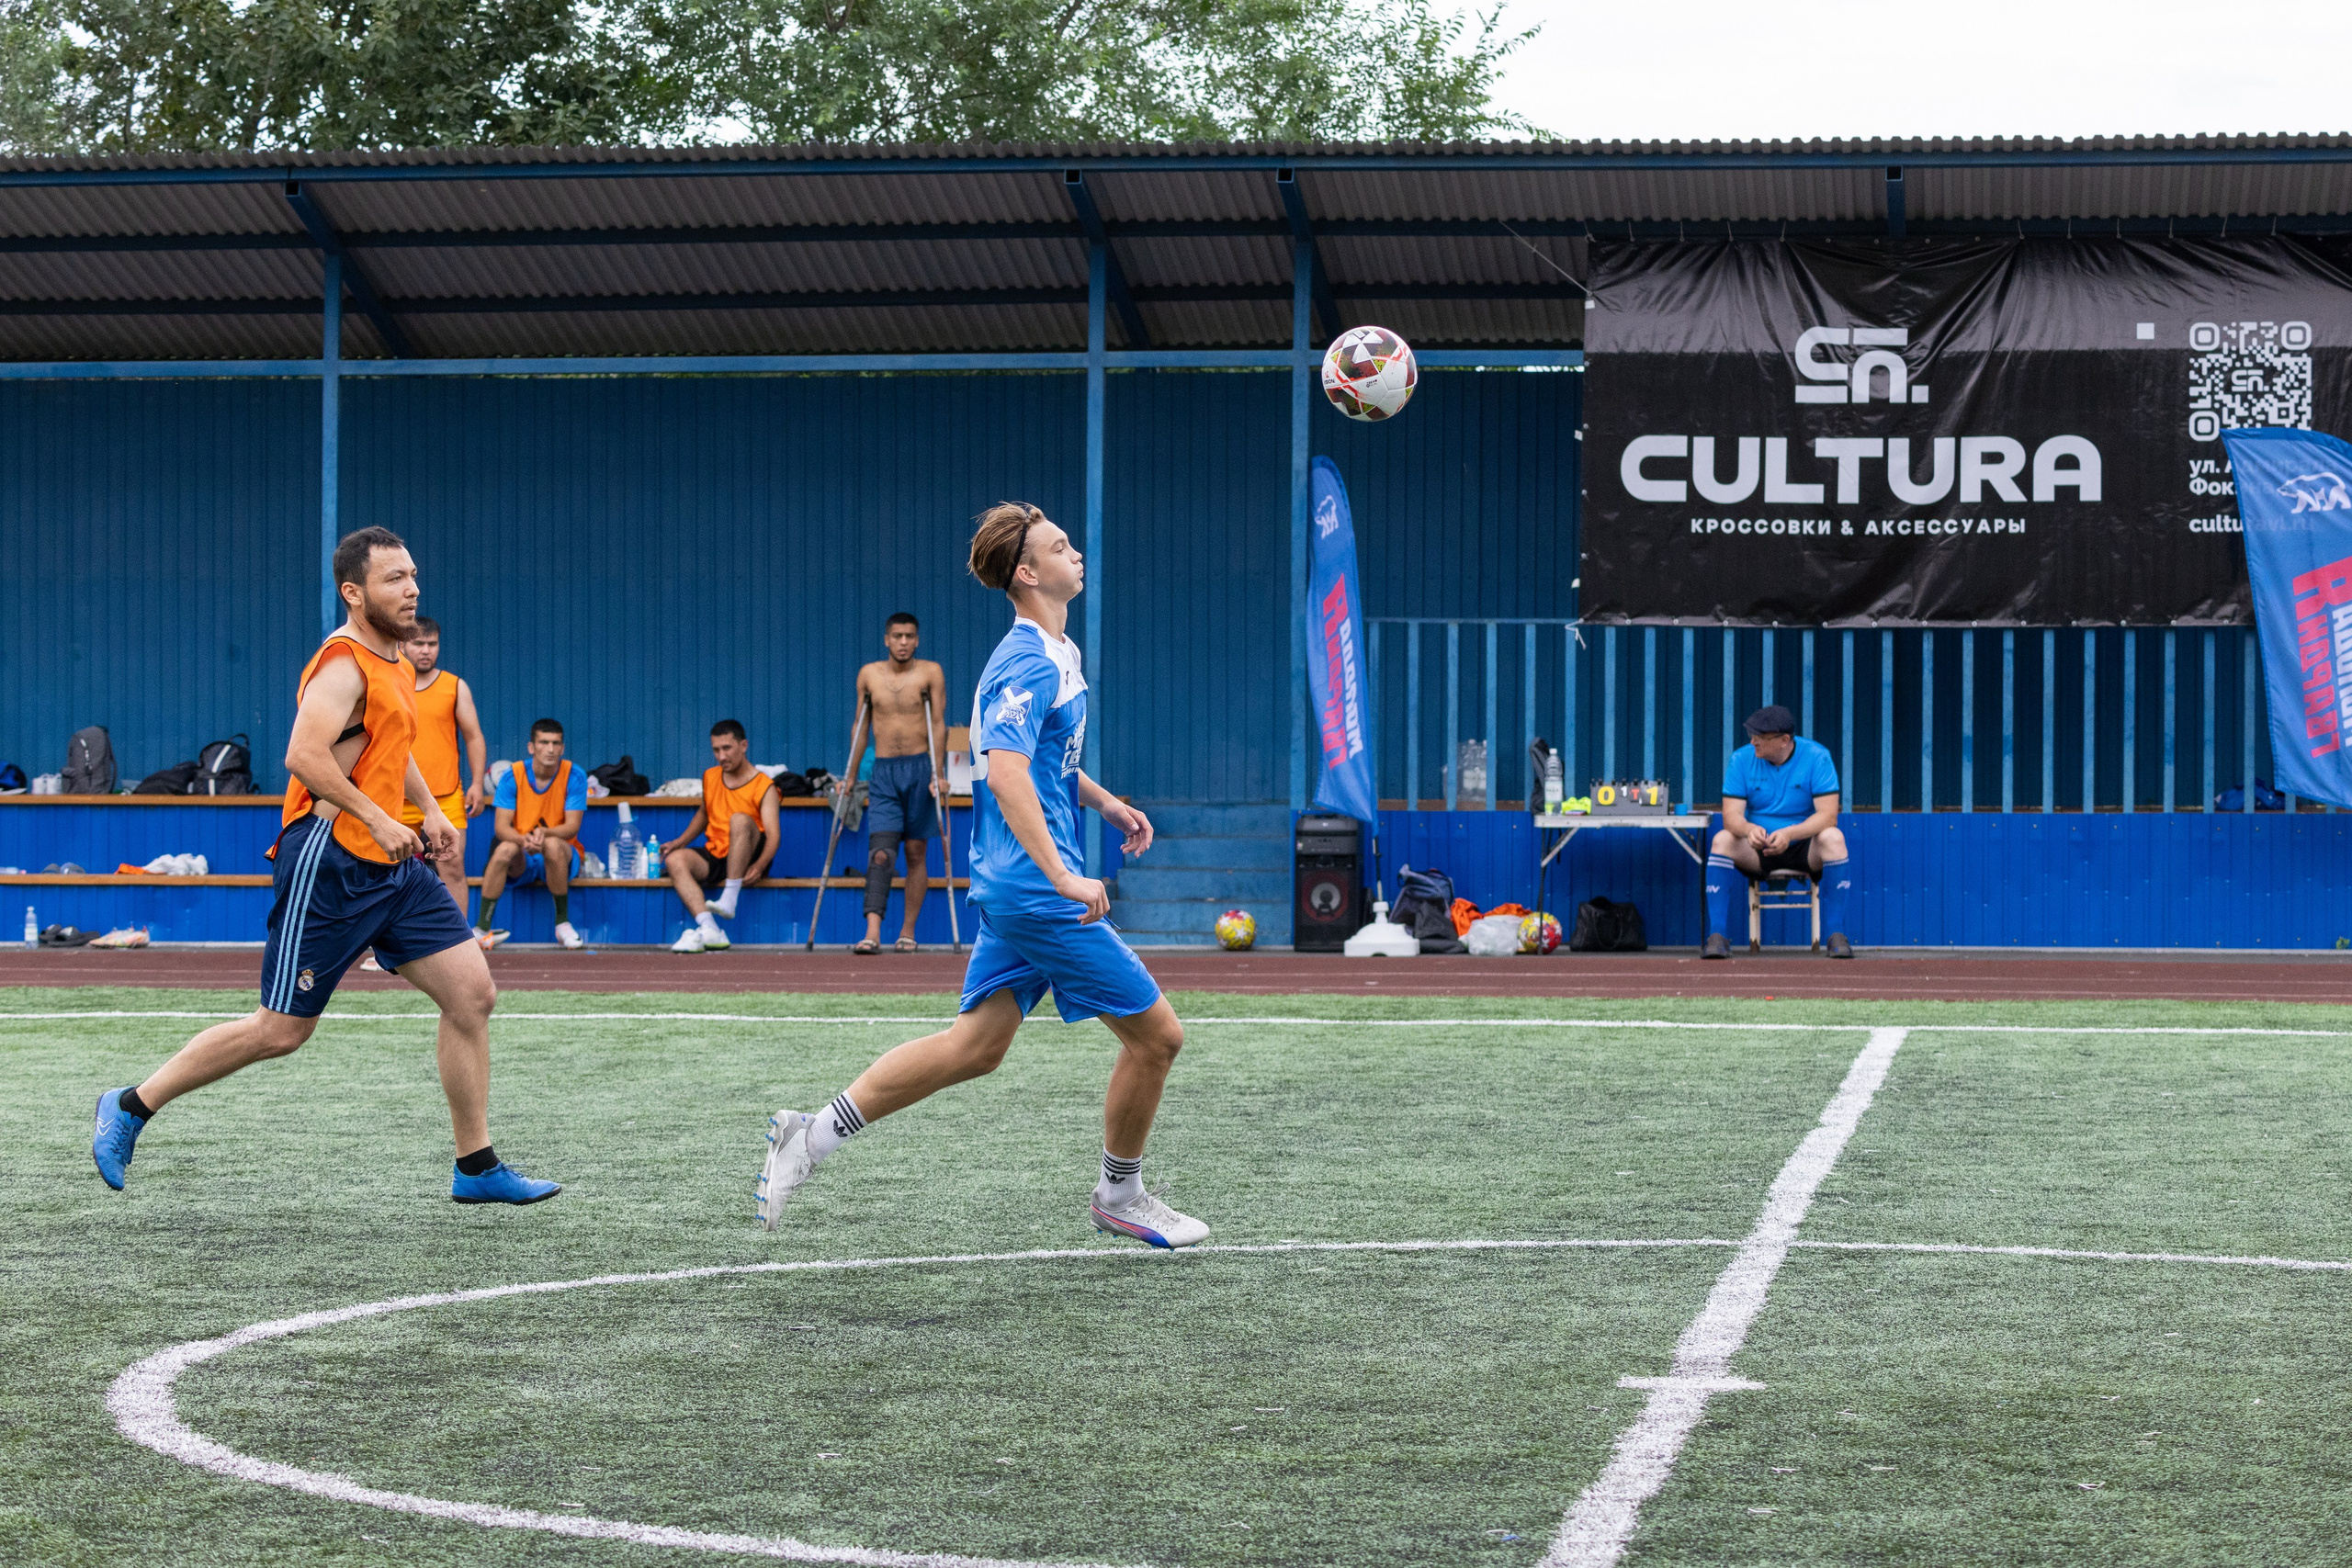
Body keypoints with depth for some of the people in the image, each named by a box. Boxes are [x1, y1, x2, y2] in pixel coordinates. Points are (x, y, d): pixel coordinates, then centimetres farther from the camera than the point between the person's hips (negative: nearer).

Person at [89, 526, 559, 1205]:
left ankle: (477, 1168, 7)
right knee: (281, 1031, -3)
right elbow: (305, 756, -29)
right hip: (331, 867, -9)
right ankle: (131, 1107, 13)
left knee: (472, 994, 0)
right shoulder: (344, 667, -15)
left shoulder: (393, 662, 15)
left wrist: (428, 809, 19)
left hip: (393, 867, 9)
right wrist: (376, 818, -27)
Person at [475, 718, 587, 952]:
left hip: (562, 856, -1)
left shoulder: (574, 776, -8)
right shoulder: (513, 776, -6)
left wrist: (544, 833, -35)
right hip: (522, 863, 1)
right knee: (505, 849, -33)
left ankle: (563, 924, -23)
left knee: (553, 845, -35)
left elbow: (572, 827, -13)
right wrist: (523, 839, -34)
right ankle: (482, 928, -28)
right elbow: (501, 826, -11)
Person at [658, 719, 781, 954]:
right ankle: (710, 931, -39)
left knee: (740, 819, -34)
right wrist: (680, 841, 13)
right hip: (714, 858, 5)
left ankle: (730, 900, -37)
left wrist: (758, 866, -35)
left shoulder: (764, 787, -6)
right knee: (675, 859, -25)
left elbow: (772, 836, -16)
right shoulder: (710, 777, 12)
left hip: (745, 862, -5)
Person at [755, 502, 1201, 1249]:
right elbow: (1005, 771, -30)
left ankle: (813, 1133, 11)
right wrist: (1063, 877, -35)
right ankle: (1119, 1197, 16)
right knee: (1156, 1035, -1)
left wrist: (1105, 802, 25)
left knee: (975, 1046, 10)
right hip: (1035, 889, -10)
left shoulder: (1055, 655, 15)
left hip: (1014, 887, 10)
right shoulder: (1029, 664, -17)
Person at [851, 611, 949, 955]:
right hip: (883, 772, 1)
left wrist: (937, 773, -12)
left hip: (920, 768, -1)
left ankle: (908, 933, 11)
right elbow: (861, 726, 16)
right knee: (880, 852, -11)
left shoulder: (930, 673, 0)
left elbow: (939, 724, -3)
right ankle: (873, 933, -22)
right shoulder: (869, 675, 8)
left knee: (916, 852, 3)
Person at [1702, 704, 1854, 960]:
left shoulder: (1816, 757, -11)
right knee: (1722, 840, -27)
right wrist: (1749, 829, -36)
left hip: (1805, 849, -2)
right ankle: (1717, 936, -27)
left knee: (1833, 838, -33)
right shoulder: (1741, 759, -4)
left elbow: (1828, 815, -19)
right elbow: (1731, 815, -11)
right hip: (1758, 852, 2)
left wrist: (1789, 833, -36)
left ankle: (1836, 934, -28)